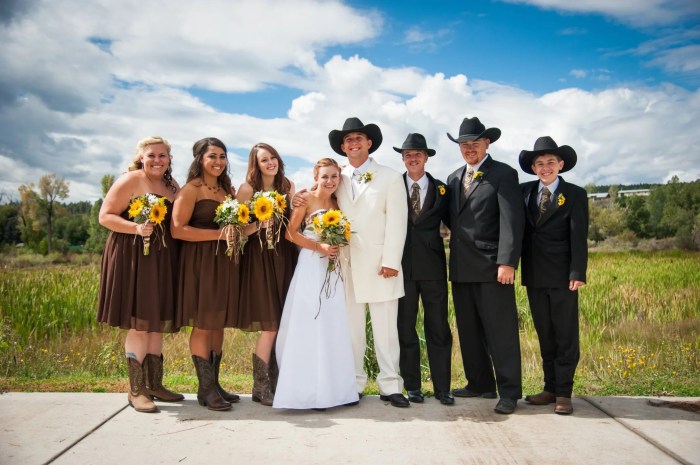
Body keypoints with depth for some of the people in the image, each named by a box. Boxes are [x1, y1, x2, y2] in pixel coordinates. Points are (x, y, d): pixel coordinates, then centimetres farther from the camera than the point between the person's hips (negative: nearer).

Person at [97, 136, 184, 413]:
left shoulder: (172, 185, 14)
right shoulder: (129, 181, -5)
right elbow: (105, 216, -8)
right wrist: (136, 228, -22)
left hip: (163, 261, 7)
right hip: (134, 258, -7)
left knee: (157, 324, 11)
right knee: (140, 324, -6)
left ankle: (154, 384, 21)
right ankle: (136, 390, 4)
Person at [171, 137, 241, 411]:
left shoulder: (228, 189, 15)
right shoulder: (191, 189, -6)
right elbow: (177, 229, -14)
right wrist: (218, 234, -18)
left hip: (225, 261, 7)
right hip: (200, 261, -7)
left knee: (219, 324, 9)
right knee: (202, 325, -3)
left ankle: (214, 383, 19)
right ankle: (205, 389, 5)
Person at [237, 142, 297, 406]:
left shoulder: (287, 186, 10)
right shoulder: (248, 189, -4)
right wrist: (259, 225, -23)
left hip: (285, 256, 5)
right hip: (259, 258, -5)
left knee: (285, 324, 6)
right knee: (270, 326, -8)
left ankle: (275, 382, 19)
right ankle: (260, 387, 4)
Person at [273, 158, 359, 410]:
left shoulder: (337, 203, 13)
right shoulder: (307, 199, -4)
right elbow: (291, 233, -8)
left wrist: (336, 247, 1)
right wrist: (319, 247, -16)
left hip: (333, 269, 6)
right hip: (310, 267, -6)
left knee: (333, 326, 7)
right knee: (308, 325, -3)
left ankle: (333, 386, 16)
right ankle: (306, 388, 4)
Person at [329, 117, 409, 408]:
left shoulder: (390, 178, 4)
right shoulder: (338, 180, 13)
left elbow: (396, 223, -2)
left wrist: (391, 261, -9)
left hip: (379, 264, -2)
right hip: (345, 264, 3)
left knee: (385, 327, 1)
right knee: (351, 327, 6)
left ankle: (390, 386, 9)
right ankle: (353, 385, 15)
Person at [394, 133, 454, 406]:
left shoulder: (441, 189, 8)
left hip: (432, 266, 1)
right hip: (402, 265, 0)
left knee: (438, 328, 4)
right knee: (405, 327, 6)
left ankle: (442, 388, 13)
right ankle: (412, 386, 17)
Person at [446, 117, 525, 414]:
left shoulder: (503, 175, -4)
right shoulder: (453, 178, 18)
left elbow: (511, 221, -13)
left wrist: (507, 262, -20)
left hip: (492, 267, -7)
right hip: (461, 268, 7)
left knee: (501, 331, -2)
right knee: (469, 331, 12)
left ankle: (509, 392, 8)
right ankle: (480, 384, 24)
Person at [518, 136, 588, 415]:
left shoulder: (575, 195, 0)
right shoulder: (524, 192, 9)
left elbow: (579, 238, -7)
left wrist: (577, 274, -15)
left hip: (562, 276, -4)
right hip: (534, 276, 4)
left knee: (566, 335, 1)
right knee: (544, 335, 10)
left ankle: (563, 393, 8)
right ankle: (550, 388, 19)